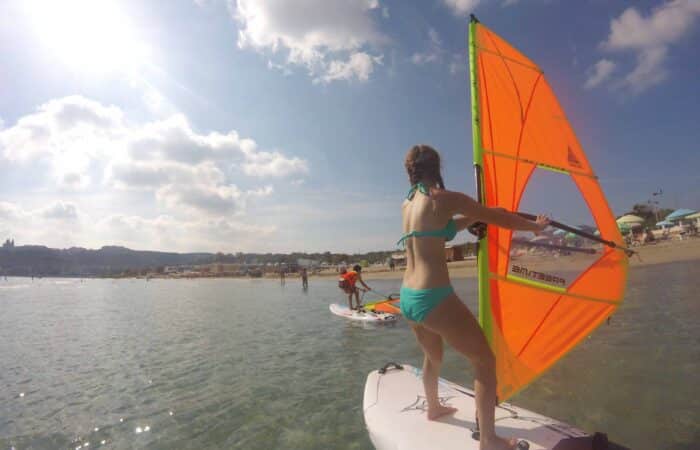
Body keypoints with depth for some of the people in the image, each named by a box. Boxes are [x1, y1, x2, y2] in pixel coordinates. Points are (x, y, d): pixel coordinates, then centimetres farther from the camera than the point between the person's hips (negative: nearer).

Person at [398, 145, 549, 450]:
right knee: (485, 361, 11)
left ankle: (433, 408, 53)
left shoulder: (406, 204, 12)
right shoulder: (446, 199, -10)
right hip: (434, 299, -8)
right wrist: (535, 226, 15)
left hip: (408, 298, 8)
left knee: (433, 356, 32)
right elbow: (498, 218, 0)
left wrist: (474, 216, 26)